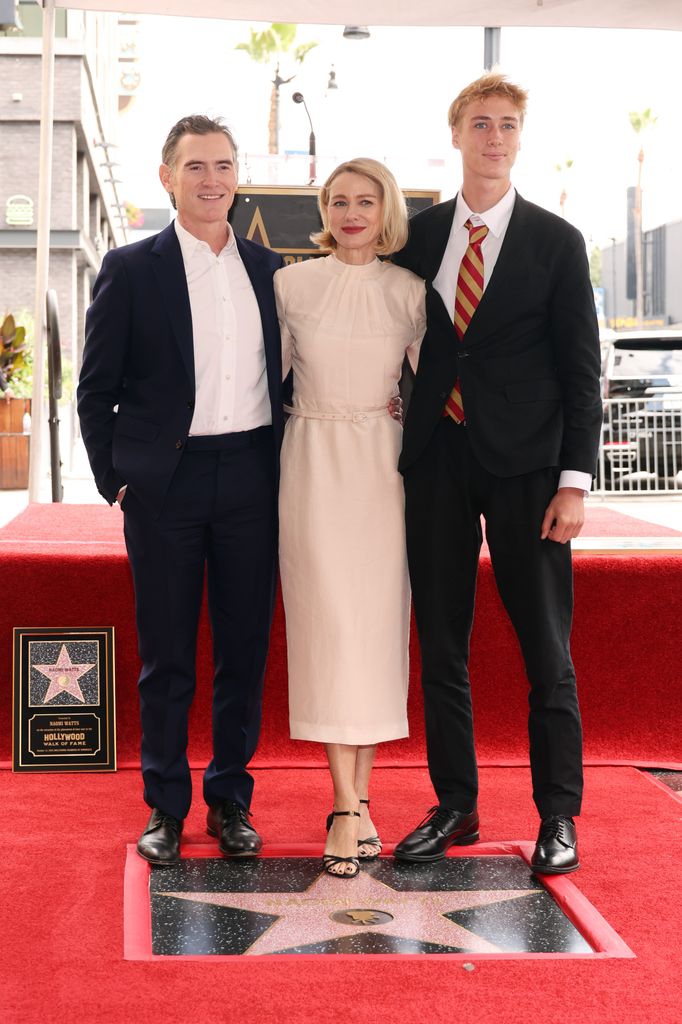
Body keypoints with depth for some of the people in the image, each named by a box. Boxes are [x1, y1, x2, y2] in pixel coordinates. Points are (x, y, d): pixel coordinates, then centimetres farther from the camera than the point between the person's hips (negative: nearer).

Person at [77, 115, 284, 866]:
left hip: (250, 478, 3)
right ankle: (165, 807, 17)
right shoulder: (130, 269, 1)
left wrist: (283, 467, 7)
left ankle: (231, 801, 21)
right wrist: (116, 479, -3)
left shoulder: (269, 268, 10)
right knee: (165, 656, 5)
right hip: (165, 482, -3)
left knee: (245, 650, 8)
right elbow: (96, 390, 1)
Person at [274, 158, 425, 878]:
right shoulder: (291, 284, 4)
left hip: (384, 467, 1)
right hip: (314, 464, -1)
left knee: (378, 623, 1)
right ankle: (347, 807, -5)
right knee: (329, 623, -7)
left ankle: (358, 794, 11)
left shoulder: (409, 291, 5)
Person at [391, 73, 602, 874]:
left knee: (546, 648, 2)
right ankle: (455, 807, 20)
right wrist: (399, 448, 3)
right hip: (436, 456, 3)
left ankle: (558, 816, 12)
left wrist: (574, 481, -9)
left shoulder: (555, 242, 1)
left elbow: (580, 371, -1)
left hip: (524, 462, -3)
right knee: (440, 645, 8)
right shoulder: (418, 236, 9)